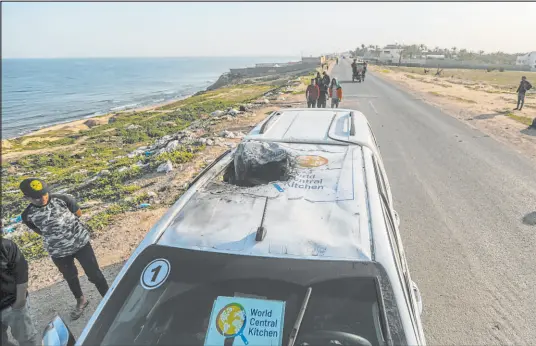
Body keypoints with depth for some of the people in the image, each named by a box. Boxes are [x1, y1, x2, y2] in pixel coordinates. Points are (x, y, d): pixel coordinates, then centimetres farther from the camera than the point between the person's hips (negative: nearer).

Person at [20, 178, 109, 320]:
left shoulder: (62, 199, -16)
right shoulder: (28, 215, -11)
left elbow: (78, 213, 1)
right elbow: (41, 232, 6)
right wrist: (61, 222, -1)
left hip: (80, 243, -2)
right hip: (58, 252, 2)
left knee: (94, 274, 6)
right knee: (70, 278, 24)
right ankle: (81, 300, 51)